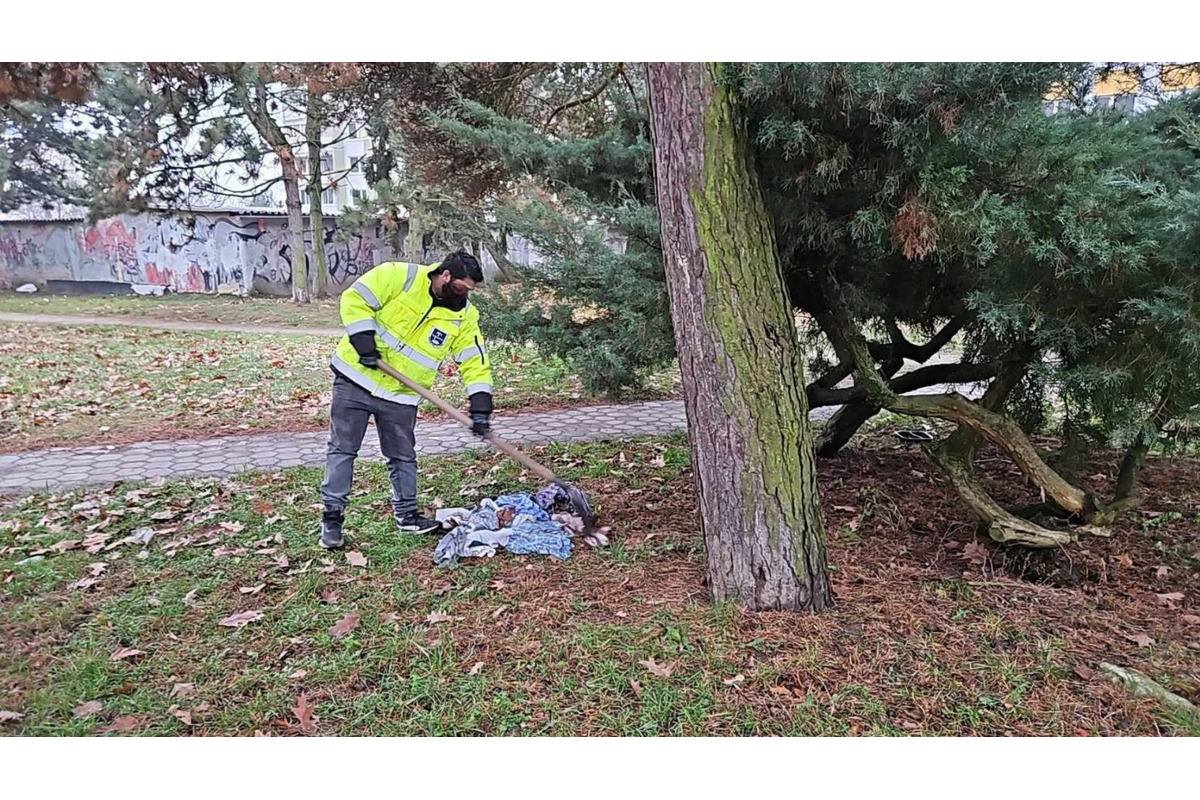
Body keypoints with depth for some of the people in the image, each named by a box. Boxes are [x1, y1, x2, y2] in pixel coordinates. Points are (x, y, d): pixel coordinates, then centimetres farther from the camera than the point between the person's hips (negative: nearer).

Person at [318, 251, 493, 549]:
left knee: (403, 456, 11)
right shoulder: (399, 277, -15)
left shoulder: (463, 316, -4)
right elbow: (354, 299, -14)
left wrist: (480, 405, -14)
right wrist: (364, 342, -20)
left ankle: (407, 514, 27)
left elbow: (475, 362, -3)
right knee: (342, 448, 3)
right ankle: (332, 515, 14)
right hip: (356, 379, -3)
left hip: (401, 395, 3)